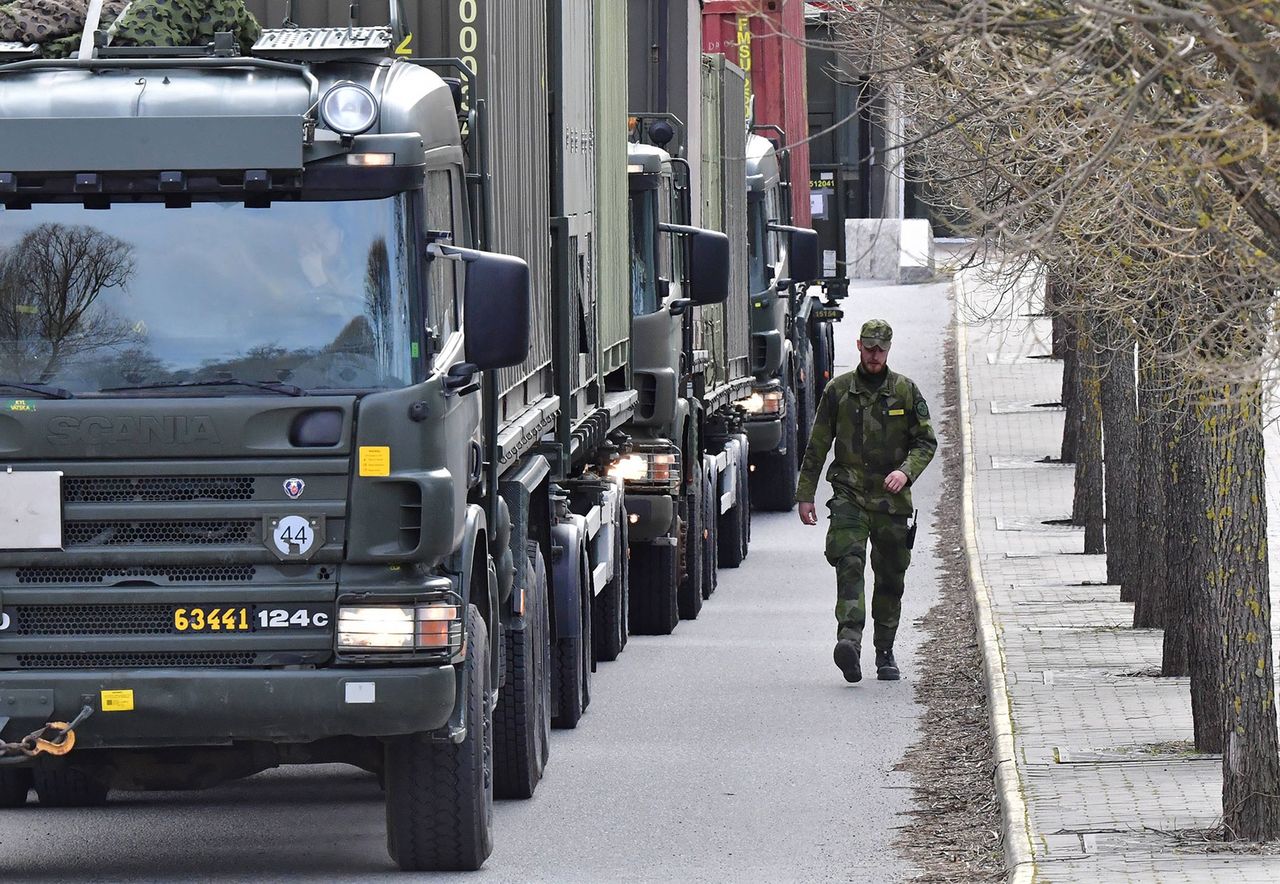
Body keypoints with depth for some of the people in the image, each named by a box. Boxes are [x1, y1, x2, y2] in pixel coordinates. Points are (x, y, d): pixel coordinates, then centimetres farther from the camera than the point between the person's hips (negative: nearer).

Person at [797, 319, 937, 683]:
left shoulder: (906, 391, 6)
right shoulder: (838, 391, 6)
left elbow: (926, 442, 5)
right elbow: (817, 446, 10)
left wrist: (905, 471, -15)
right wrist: (805, 495, 7)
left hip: (892, 499, 2)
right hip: (850, 494, -1)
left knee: (891, 577, 7)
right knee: (849, 561, -23)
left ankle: (885, 651, 19)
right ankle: (849, 638, -37)